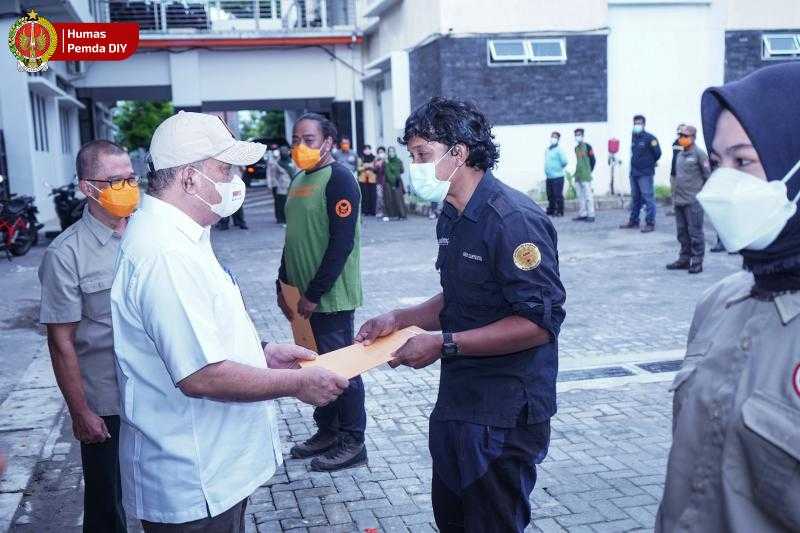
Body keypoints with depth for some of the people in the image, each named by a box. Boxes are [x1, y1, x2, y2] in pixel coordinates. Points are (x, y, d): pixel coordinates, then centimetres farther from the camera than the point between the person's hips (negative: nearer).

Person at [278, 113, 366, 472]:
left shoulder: (338, 180, -13)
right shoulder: (299, 181, 13)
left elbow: (341, 243, -19)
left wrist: (315, 293, -19)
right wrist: (284, 284, 15)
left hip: (330, 297, -8)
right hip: (305, 294, 8)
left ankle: (352, 443, 13)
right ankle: (326, 431, 29)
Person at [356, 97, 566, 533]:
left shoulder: (513, 219, -21)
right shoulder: (453, 217, 9)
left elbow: (539, 322, -25)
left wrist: (444, 344, -24)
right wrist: (399, 319, 3)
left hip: (504, 412, -9)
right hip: (458, 401, 9)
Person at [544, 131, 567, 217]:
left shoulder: (559, 149, -9)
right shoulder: (547, 149, 14)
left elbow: (564, 162, -16)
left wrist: (559, 168, -2)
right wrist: (546, 172, 15)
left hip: (557, 177, -7)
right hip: (549, 177, 7)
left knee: (558, 195, -3)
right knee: (550, 196, 14)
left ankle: (559, 212, 3)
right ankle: (551, 210, 23)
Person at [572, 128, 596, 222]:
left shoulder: (587, 146, -6)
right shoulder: (576, 148, 15)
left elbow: (593, 160, -5)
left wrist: (589, 171, 0)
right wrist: (577, 172, 14)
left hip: (586, 177, -7)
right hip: (578, 176, 7)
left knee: (588, 196, -8)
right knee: (580, 196, 9)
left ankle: (591, 215, -7)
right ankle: (582, 214, 13)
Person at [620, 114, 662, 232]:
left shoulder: (649, 138, -10)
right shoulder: (633, 137, 12)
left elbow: (657, 153, -8)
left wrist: (651, 163, 5)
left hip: (645, 174, -8)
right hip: (634, 173, 8)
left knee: (648, 198, -7)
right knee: (635, 198, 15)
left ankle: (650, 223, -5)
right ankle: (633, 221, 23)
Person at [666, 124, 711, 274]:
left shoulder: (699, 154, -7)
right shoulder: (680, 154, 15)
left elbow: (707, 175, -7)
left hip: (693, 201, -8)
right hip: (679, 200, 8)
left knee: (695, 232, -3)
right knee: (682, 232, 13)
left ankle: (697, 262, 1)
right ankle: (684, 259, 21)